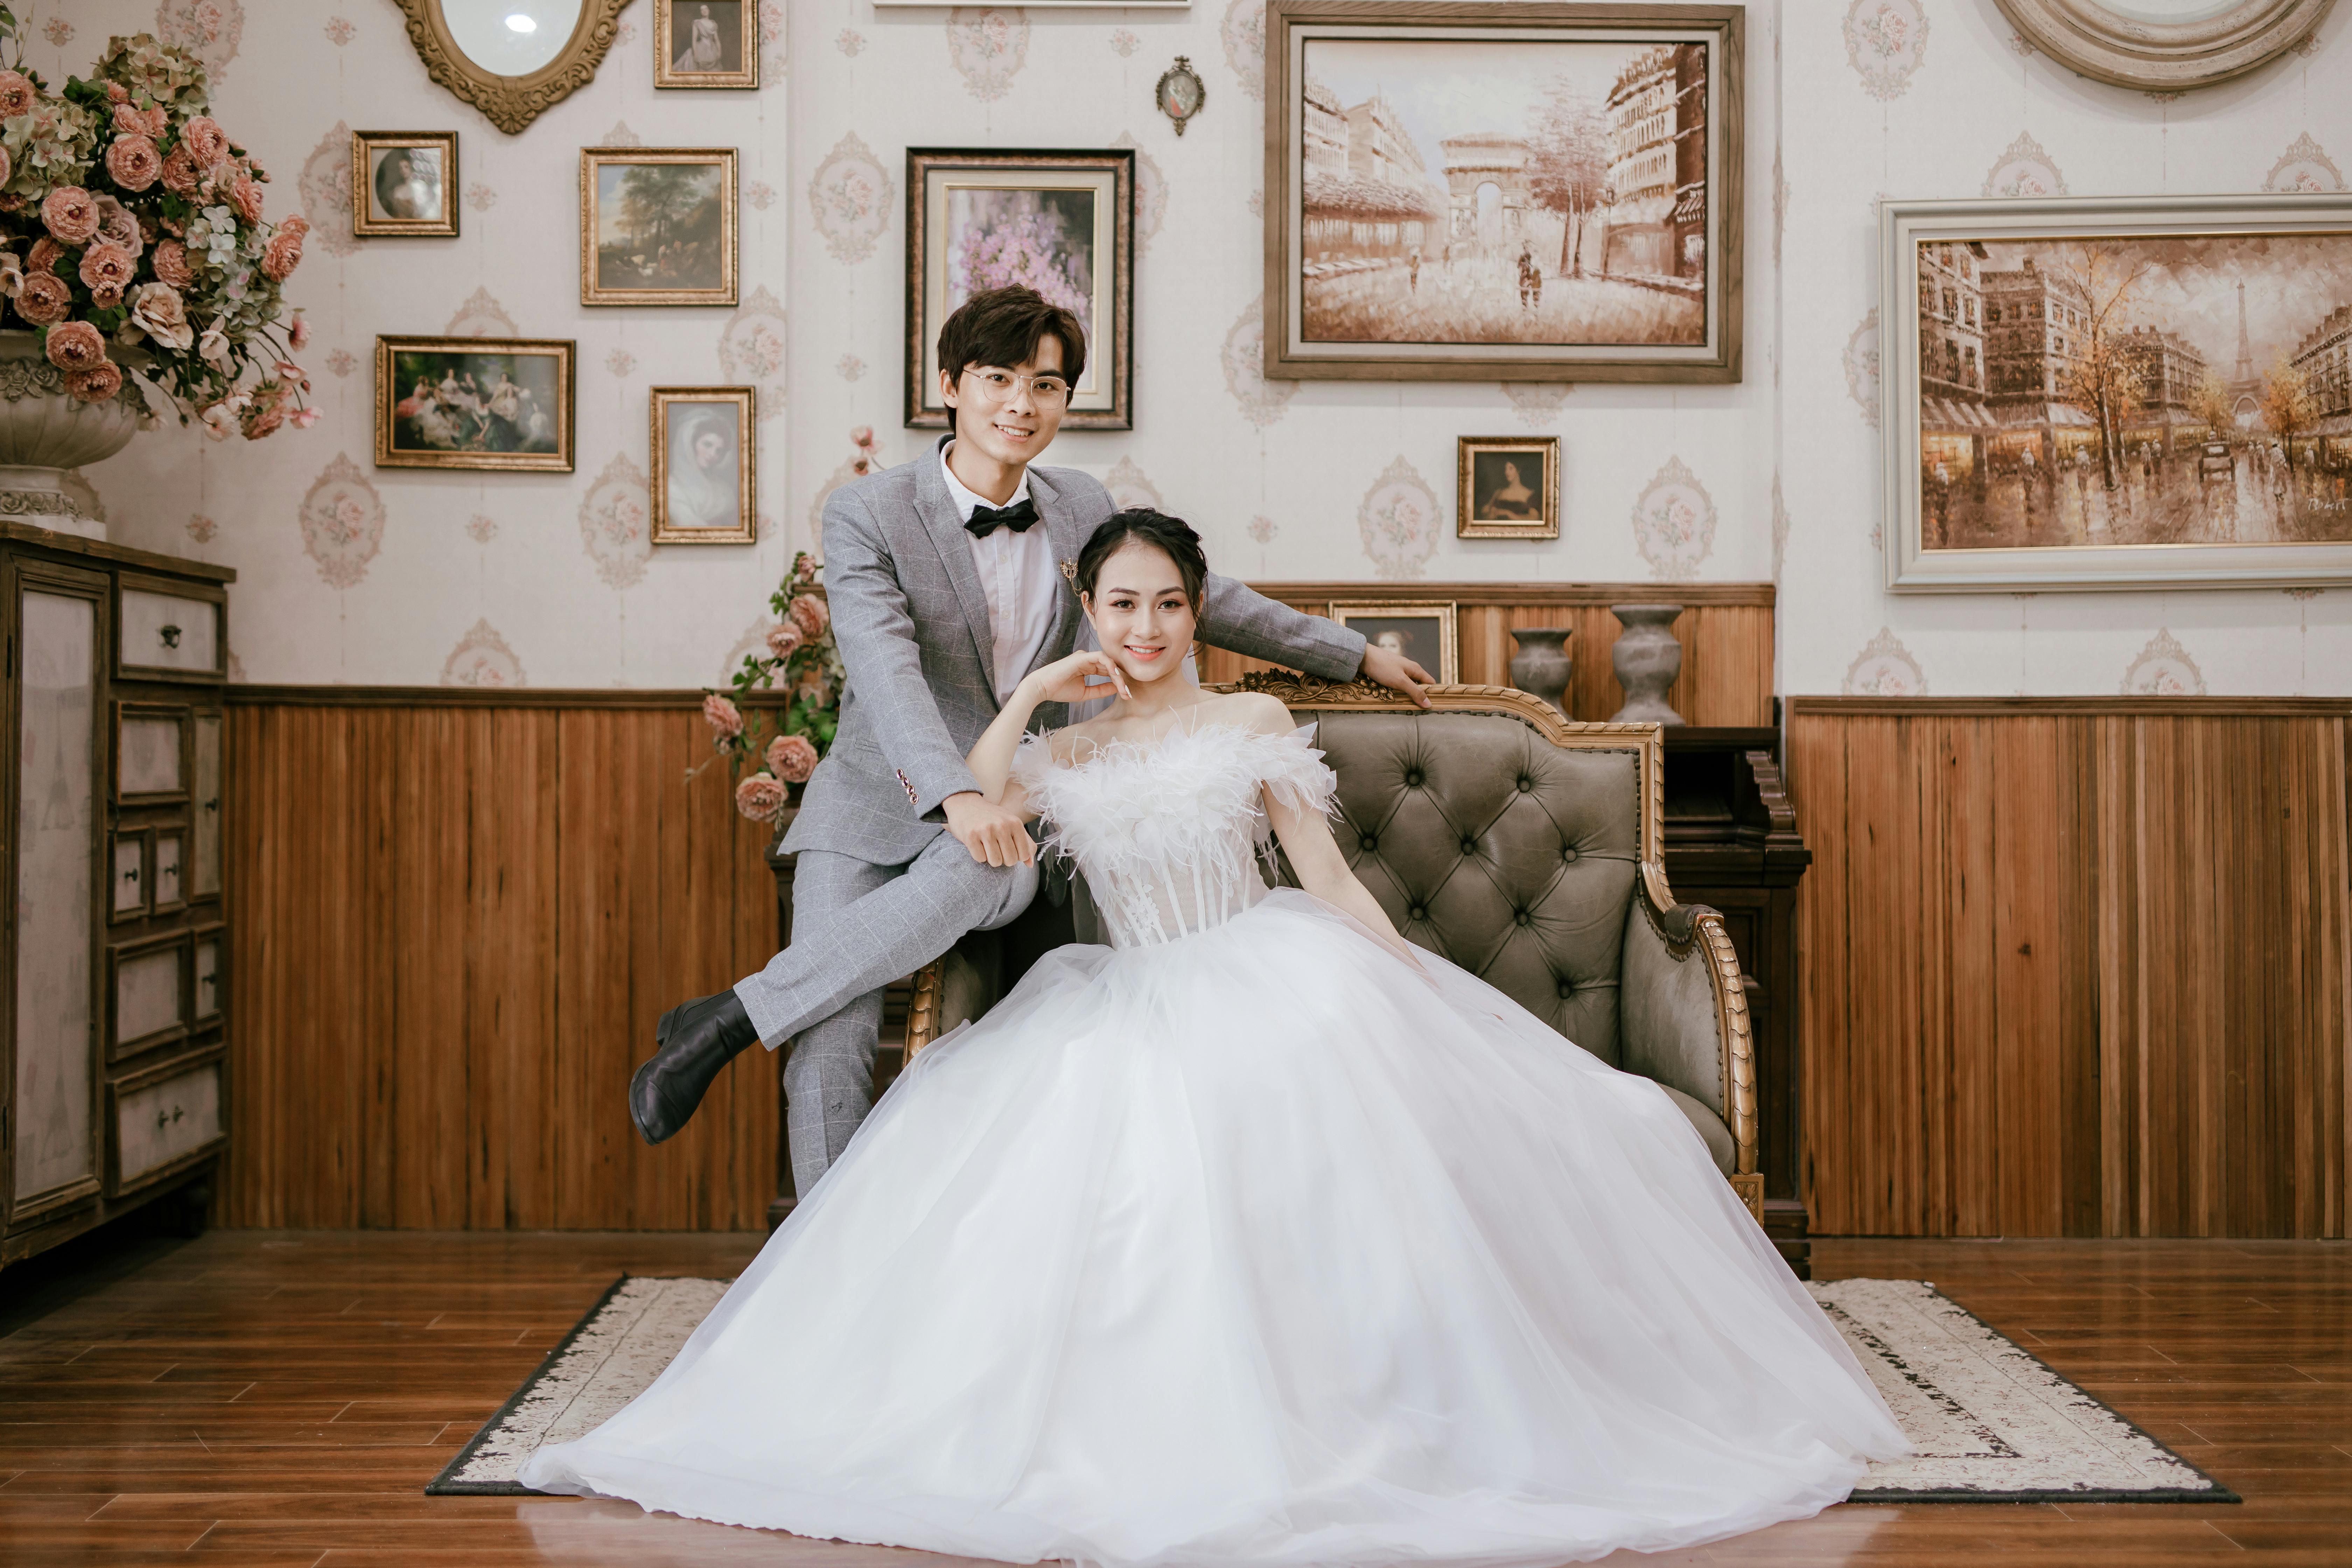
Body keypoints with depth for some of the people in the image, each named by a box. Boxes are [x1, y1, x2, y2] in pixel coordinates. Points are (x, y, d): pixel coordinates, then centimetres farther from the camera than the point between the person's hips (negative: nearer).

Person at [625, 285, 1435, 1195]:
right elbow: (886, 670, -22)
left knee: (994, 874, -34)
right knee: (831, 1051, -21)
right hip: (877, 808, -2)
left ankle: (727, 1020, -22)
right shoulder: (866, 515, -7)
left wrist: (1354, 655, 26)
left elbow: (1201, 598, 21)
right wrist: (955, 793, -40)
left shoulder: (1083, 509, 7)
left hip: (1008, 807, 2)